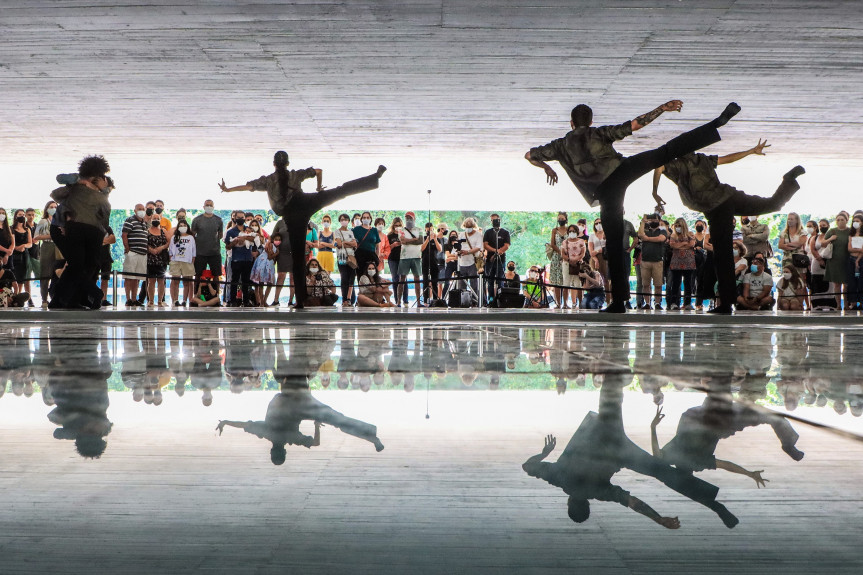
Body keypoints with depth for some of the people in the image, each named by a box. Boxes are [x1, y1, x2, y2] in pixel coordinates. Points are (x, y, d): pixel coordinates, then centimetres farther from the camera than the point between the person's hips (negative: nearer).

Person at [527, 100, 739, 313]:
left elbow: (529, 155, 35)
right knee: (668, 151, -10)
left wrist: (547, 168, 52)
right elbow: (634, 125, 13)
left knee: (614, 243, 5)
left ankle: (619, 301, 5)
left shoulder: (561, 145, 27)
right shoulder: (599, 133, 22)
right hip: (621, 170, -1)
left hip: (605, 192, 1)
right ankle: (719, 121, -21)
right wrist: (662, 108, 18)